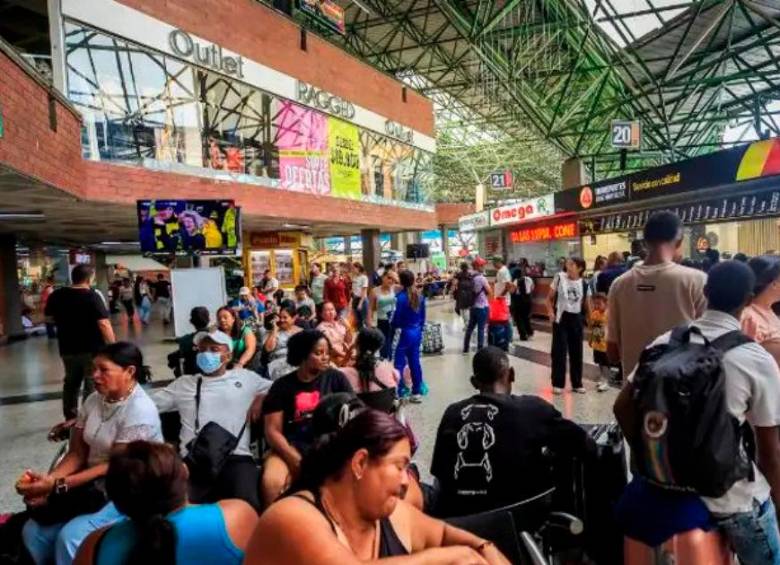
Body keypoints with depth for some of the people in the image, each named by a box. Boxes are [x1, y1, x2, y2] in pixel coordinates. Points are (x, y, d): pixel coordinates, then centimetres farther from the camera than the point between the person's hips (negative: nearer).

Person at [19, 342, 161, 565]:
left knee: (70, 537, -22)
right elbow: (77, 453, 3)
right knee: (33, 531, -5)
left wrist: (57, 485, -22)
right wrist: (48, 479, -15)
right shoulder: (94, 400, 2)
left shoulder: (140, 411, -21)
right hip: (93, 486, 7)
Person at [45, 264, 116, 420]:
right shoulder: (92, 296, -17)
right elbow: (103, 324, -23)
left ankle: (70, 418, 31)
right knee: (93, 385, 5)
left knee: (71, 383, 21)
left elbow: (49, 318, 15)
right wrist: (113, 345, -18)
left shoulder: (57, 295, 0)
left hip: (68, 348, 6)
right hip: (92, 349, -6)